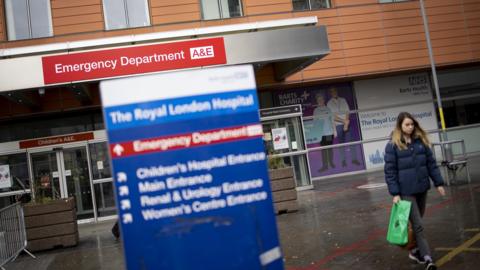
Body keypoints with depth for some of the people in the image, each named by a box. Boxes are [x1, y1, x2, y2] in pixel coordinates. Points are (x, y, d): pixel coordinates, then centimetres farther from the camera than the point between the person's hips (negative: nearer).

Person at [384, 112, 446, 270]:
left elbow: (431, 163, 10)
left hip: (422, 188, 5)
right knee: (417, 225, -5)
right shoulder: (392, 146, -8)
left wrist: (438, 183, 7)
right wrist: (395, 193, -13)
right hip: (406, 191, -5)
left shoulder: (421, 141, 5)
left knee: (416, 222, 15)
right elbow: (390, 171, -8)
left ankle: (415, 251, 31)